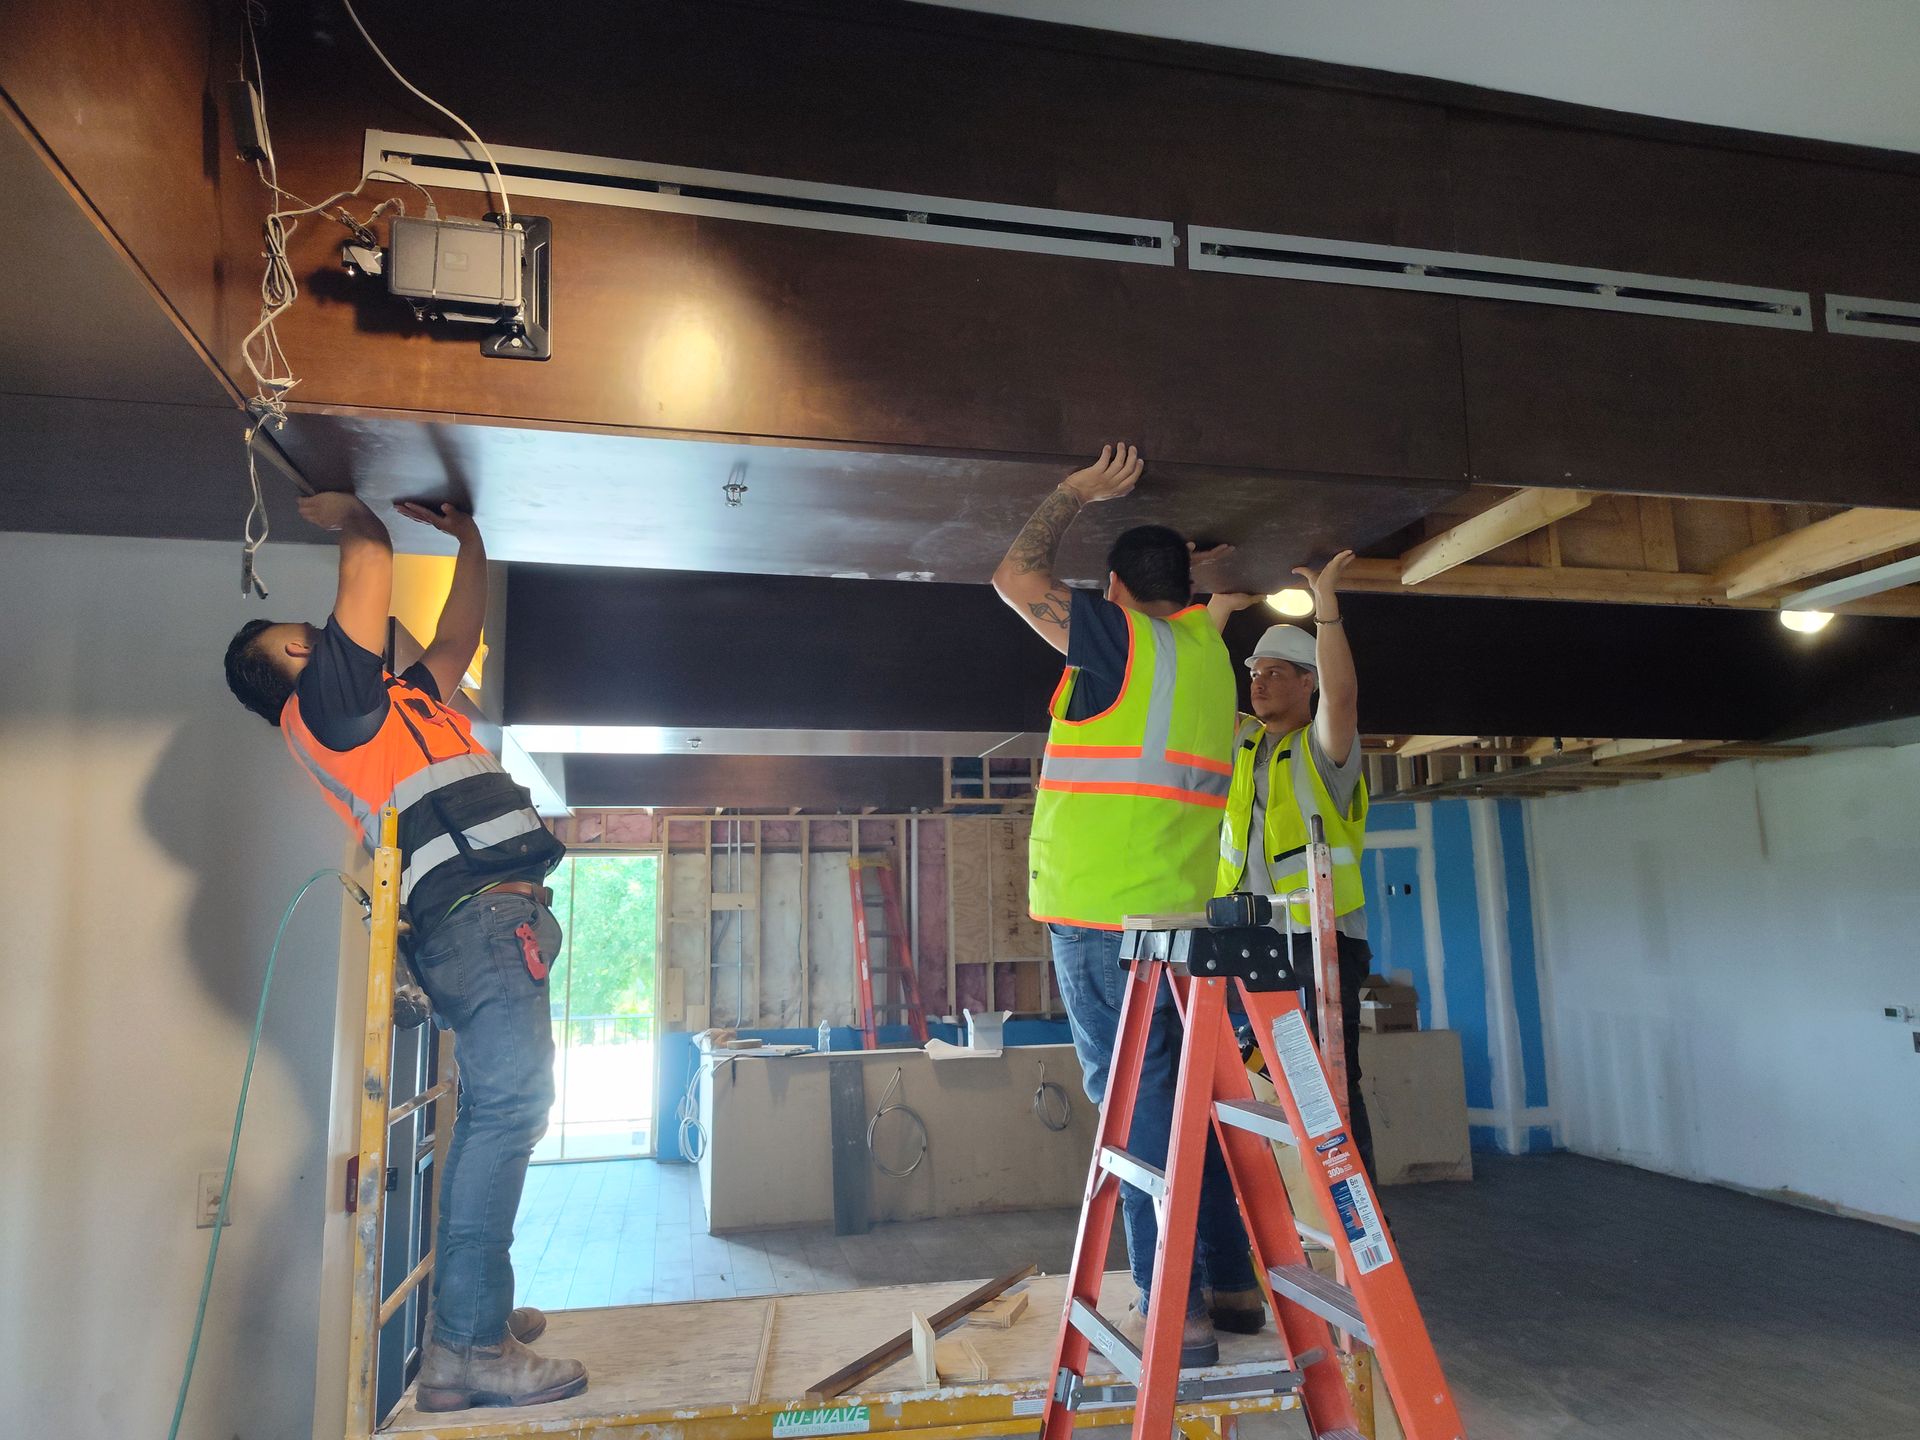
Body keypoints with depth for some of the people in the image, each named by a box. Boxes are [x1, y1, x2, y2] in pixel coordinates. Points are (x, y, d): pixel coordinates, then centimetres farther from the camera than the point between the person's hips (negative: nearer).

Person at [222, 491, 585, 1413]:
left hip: (491, 916, 10)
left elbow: (458, 636, 39)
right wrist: (351, 518, 20)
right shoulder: (323, 698, 3)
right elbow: (371, 564, 1)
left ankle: (472, 1312, 20)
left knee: (495, 1112, 11)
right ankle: (469, 1346, -17)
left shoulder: (399, 701, 29)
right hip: (478, 910, -10)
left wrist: (470, 541, 36)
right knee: (510, 1103, -18)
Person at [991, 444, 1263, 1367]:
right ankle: (1230, 1283, 24)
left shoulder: (1120, 634, -6)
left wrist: (1074, 493, 14)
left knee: (1136, 1102, -3)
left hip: (1101, 915, -7)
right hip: (1183, 911, 7)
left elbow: (1015, 576, 4)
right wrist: (1184, 573, 38)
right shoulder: (1208, 649, 13)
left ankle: (1172, 1313, 2)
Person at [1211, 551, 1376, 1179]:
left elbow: (1342, 693, -22)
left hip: (1320, 939, -5)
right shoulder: (1240, 740, 13)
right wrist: (1219, 609, 3)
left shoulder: (1324, 746, -3)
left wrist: (1325, 602, -24)